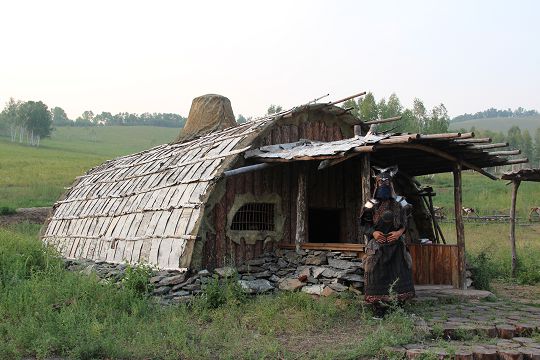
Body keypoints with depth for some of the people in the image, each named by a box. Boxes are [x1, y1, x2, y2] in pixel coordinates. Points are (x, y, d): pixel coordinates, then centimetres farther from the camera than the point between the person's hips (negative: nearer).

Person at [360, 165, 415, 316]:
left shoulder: (399, 202, 4)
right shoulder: (371, 204, 3)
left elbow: (405, 223, 8)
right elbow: (365, 224, 6)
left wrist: (399, 232, -11)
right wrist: (373, 232, -12)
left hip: (396, 244, 1)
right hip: (377, 246, -1)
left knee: (398, 273, 1)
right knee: (378, 274, -4)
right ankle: (379, 308, 3)